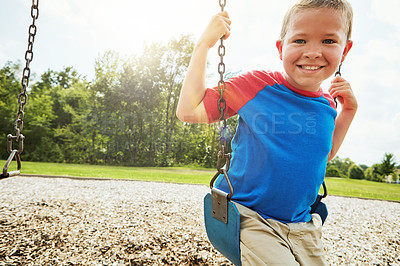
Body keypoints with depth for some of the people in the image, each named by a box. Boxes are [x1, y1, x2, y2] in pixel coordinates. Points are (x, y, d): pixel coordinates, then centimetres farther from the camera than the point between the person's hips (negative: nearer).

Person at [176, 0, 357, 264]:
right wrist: (204, 44, -14)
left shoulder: (326, 105, 3)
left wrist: (349, 110, 8)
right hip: (248, 218, -5)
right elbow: (188, 111, -14)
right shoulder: (257, 84, -12)